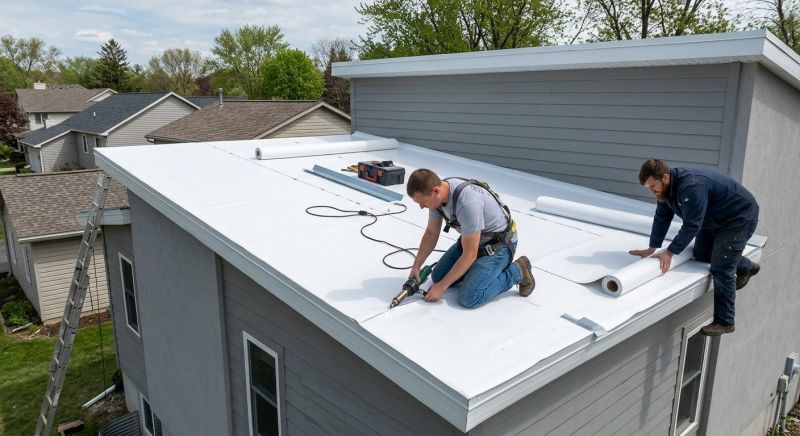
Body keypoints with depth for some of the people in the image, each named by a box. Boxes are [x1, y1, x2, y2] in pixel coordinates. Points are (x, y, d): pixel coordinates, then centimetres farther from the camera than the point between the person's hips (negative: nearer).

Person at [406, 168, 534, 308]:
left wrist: (441, 287, -22)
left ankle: (517, 271, 0)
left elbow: (469, 254, -30)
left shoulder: (467, 202, -38)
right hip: (472, 239, 8)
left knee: (468, 297, -20)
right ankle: (481, 266, 20)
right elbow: (431, 233, 4)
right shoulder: (437, 194, -12)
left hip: (498, 244, -8)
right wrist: (416, 266, -3)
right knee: (438, 276, 4)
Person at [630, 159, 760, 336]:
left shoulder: (691, 186, -36)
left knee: (721, 268, -13)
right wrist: (652, 248, -4)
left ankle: (724, 322, -2)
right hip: (713, 220, 9)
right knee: (701, 254, 16)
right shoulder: (666, 187, -7)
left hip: (739, 216, -9)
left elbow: (691, 225, -33)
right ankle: (746, 267, 40)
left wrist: (670, 252, -28)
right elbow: (662, 218, -1)